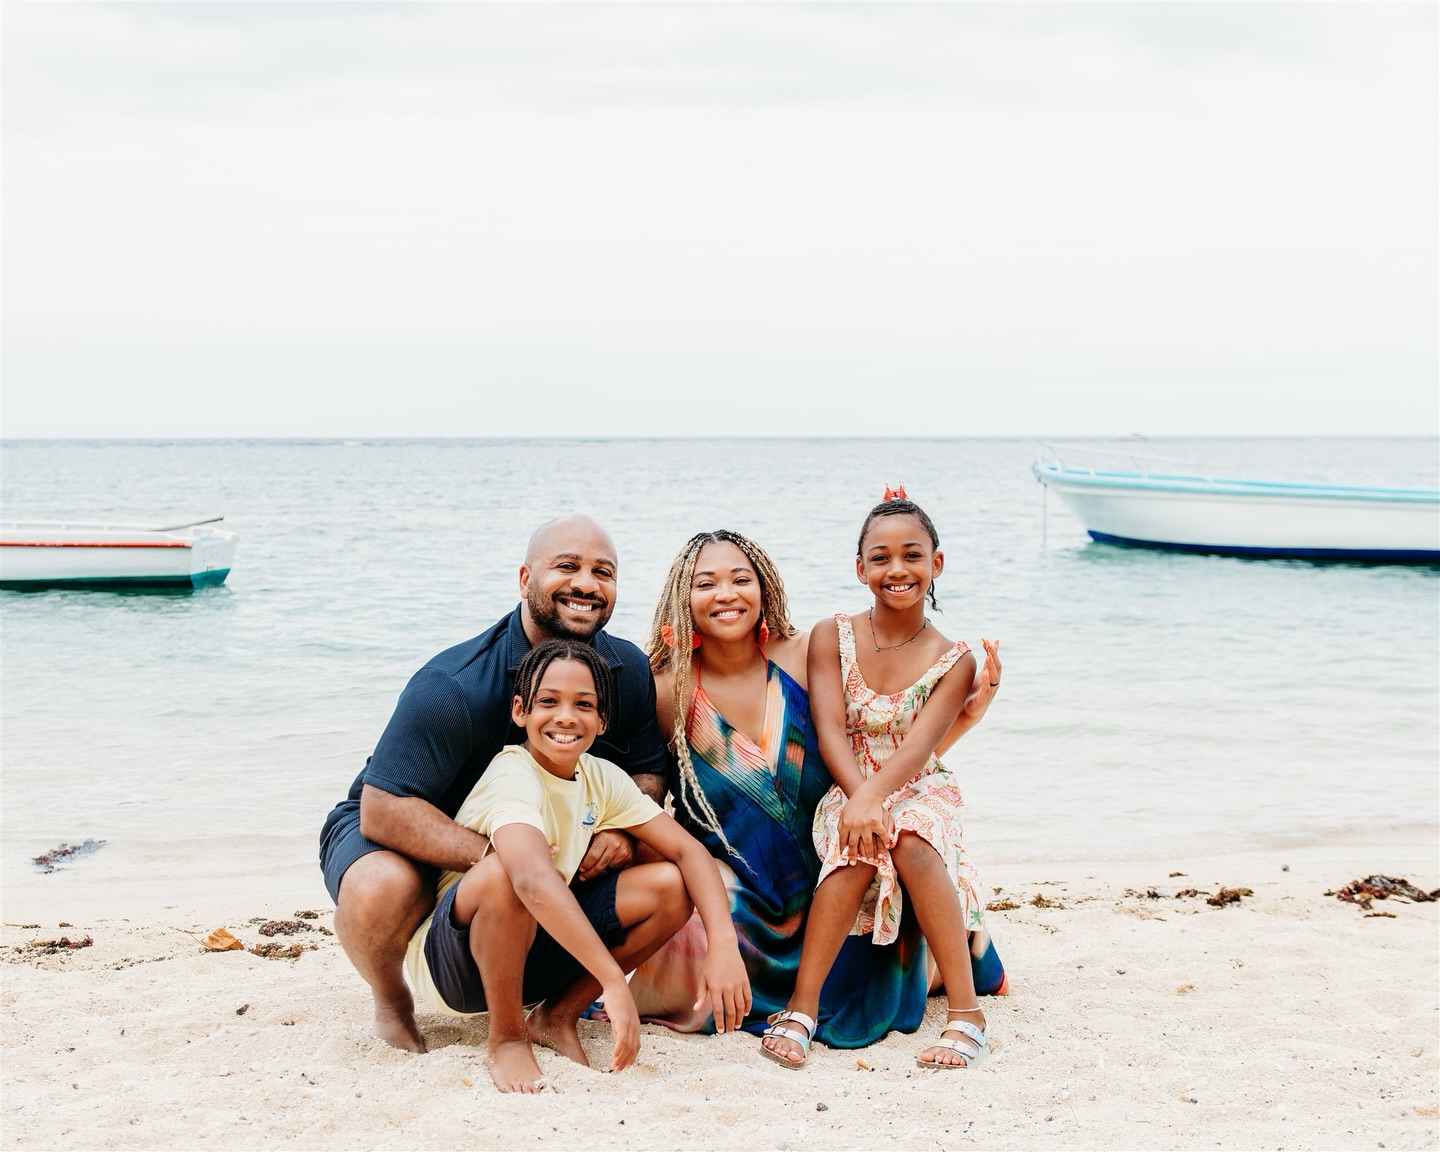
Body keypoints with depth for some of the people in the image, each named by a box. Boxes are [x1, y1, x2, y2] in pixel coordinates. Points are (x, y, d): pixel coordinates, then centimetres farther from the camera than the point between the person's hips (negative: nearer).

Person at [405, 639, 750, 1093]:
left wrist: (724, 946, -22)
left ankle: (557, 1016, 2)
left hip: (528, 951, 7)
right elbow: (533, 879, -45)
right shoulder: (513, 779, -26)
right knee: (505, 873, -38)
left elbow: (688, 851, -5)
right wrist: (614, 982, -52)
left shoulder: (601, 778, -3)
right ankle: (507, 1037, -15)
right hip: (450, 962, -7)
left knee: (670, 888, -10)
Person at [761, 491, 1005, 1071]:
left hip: (920, 794, 0)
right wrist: (860, 800, -29)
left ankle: (967, 1015, -31)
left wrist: (872, 797, -35)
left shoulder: (954, 660, -2)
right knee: (858, 846, -35)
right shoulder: (831, 638, 0)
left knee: (910, 839, -35)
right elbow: (830, 730, -11)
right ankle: (801, 1009, -30)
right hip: (848, 795, 0)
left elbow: (918, 745, -16)